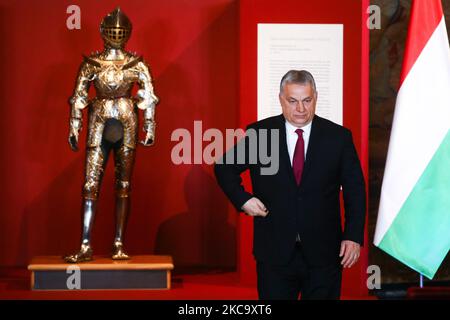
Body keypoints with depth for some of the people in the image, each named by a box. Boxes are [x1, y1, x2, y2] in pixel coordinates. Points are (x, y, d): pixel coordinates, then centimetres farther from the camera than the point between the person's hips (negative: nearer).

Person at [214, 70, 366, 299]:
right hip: (274, 252, 0)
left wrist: (353, 236, -4)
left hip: (323, 254, 0)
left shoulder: (338, 137, 1)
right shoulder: (258, 134, 0)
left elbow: (354, 190, 4)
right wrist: (243, 199, -4)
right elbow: (224, 168, 12)